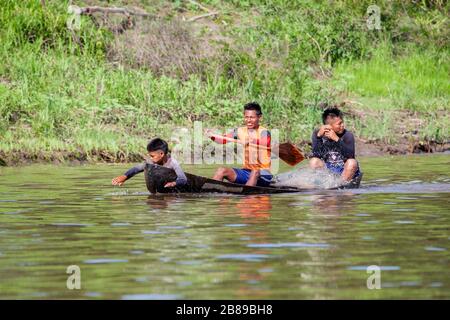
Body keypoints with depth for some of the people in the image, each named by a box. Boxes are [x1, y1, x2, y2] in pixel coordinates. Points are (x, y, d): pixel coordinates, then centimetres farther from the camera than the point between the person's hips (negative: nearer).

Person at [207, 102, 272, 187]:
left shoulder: (264, 132, -9)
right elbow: (223, 140, -4)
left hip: (263, 174, -5)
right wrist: (212, 136, -25)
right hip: (246, 171, 5)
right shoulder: (241, 131, 7)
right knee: (222, 170, -14)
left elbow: (264, 142, -32)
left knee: (255, 173, -38)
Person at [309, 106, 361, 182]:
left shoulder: (348, 135, -10)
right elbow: (316, 155, -16)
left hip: (343, 169, -1)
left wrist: (337, 139, -32)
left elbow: (350, 155, -24)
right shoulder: (317, 133, -5)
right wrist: (318, 136, -27)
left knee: (352, 163, -29)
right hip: (326, 169, 1)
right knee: (313, 161, -22)